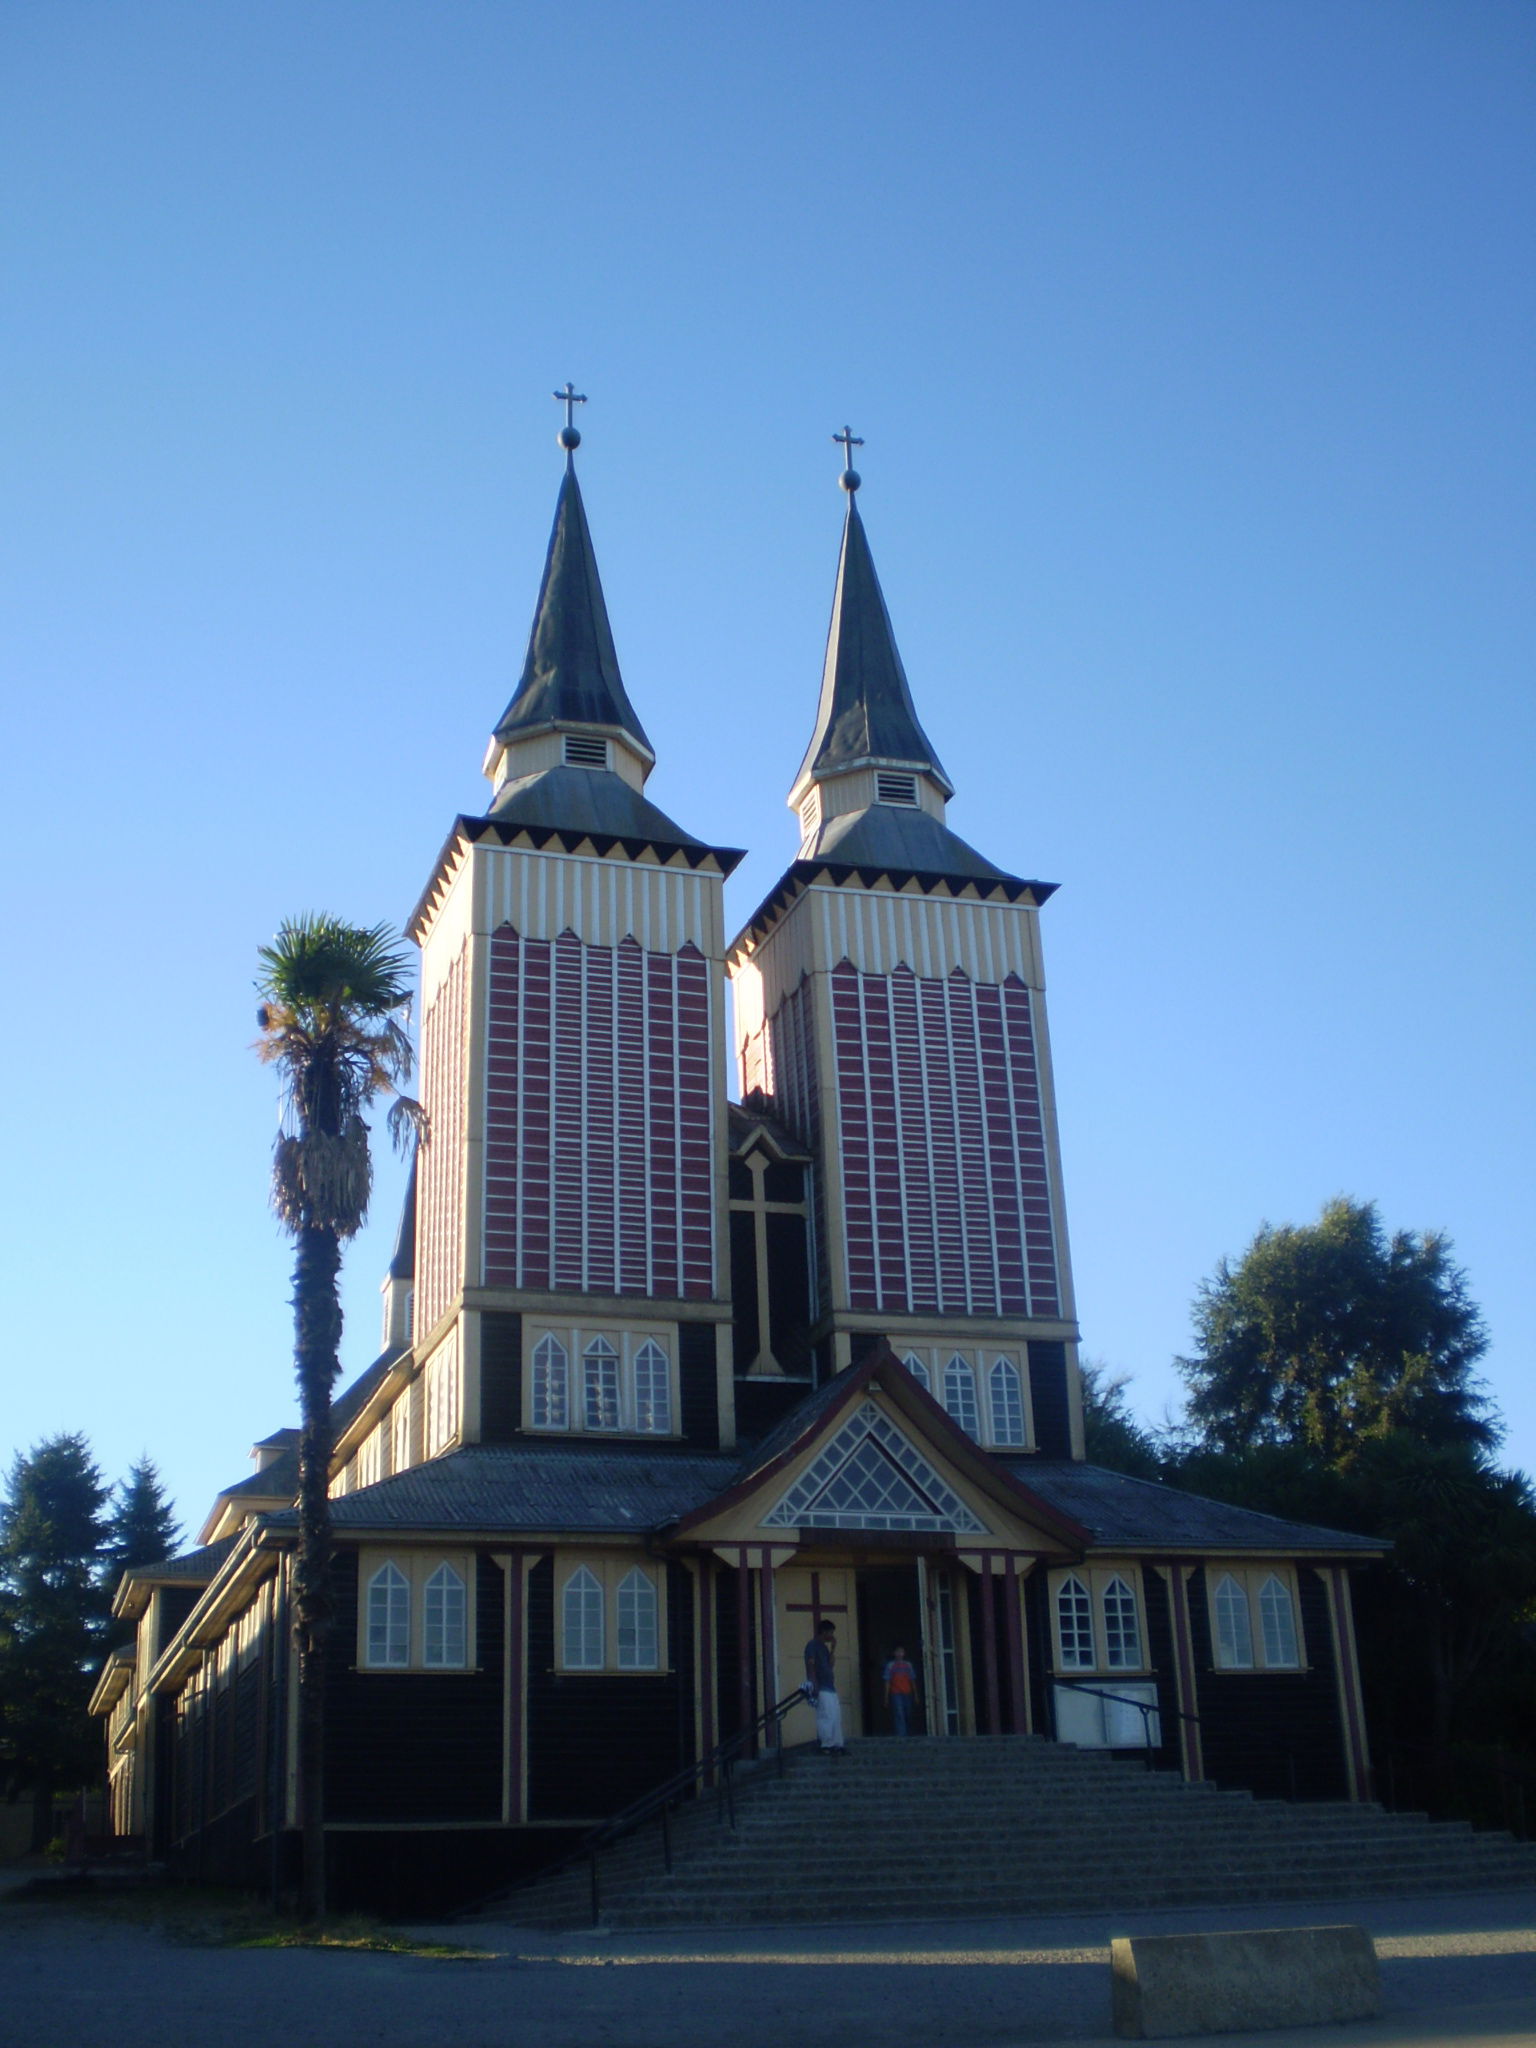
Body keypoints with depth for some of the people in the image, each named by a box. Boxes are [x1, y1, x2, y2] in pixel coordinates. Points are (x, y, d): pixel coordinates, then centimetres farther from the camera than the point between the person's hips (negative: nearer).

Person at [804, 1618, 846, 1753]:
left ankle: (837, 1745, 10)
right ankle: (827, 1747, -10)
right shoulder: (812, 1645, -7)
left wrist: (833, 1648, 9)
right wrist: (814, 1686, -21)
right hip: (821, 1689, -9)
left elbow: (830, 1665, 14)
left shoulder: (824, 1646, 20)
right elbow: (810, 1666, -14)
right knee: (827, 1717, -12)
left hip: (829, 1687, 9)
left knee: (836, 1717, 7)